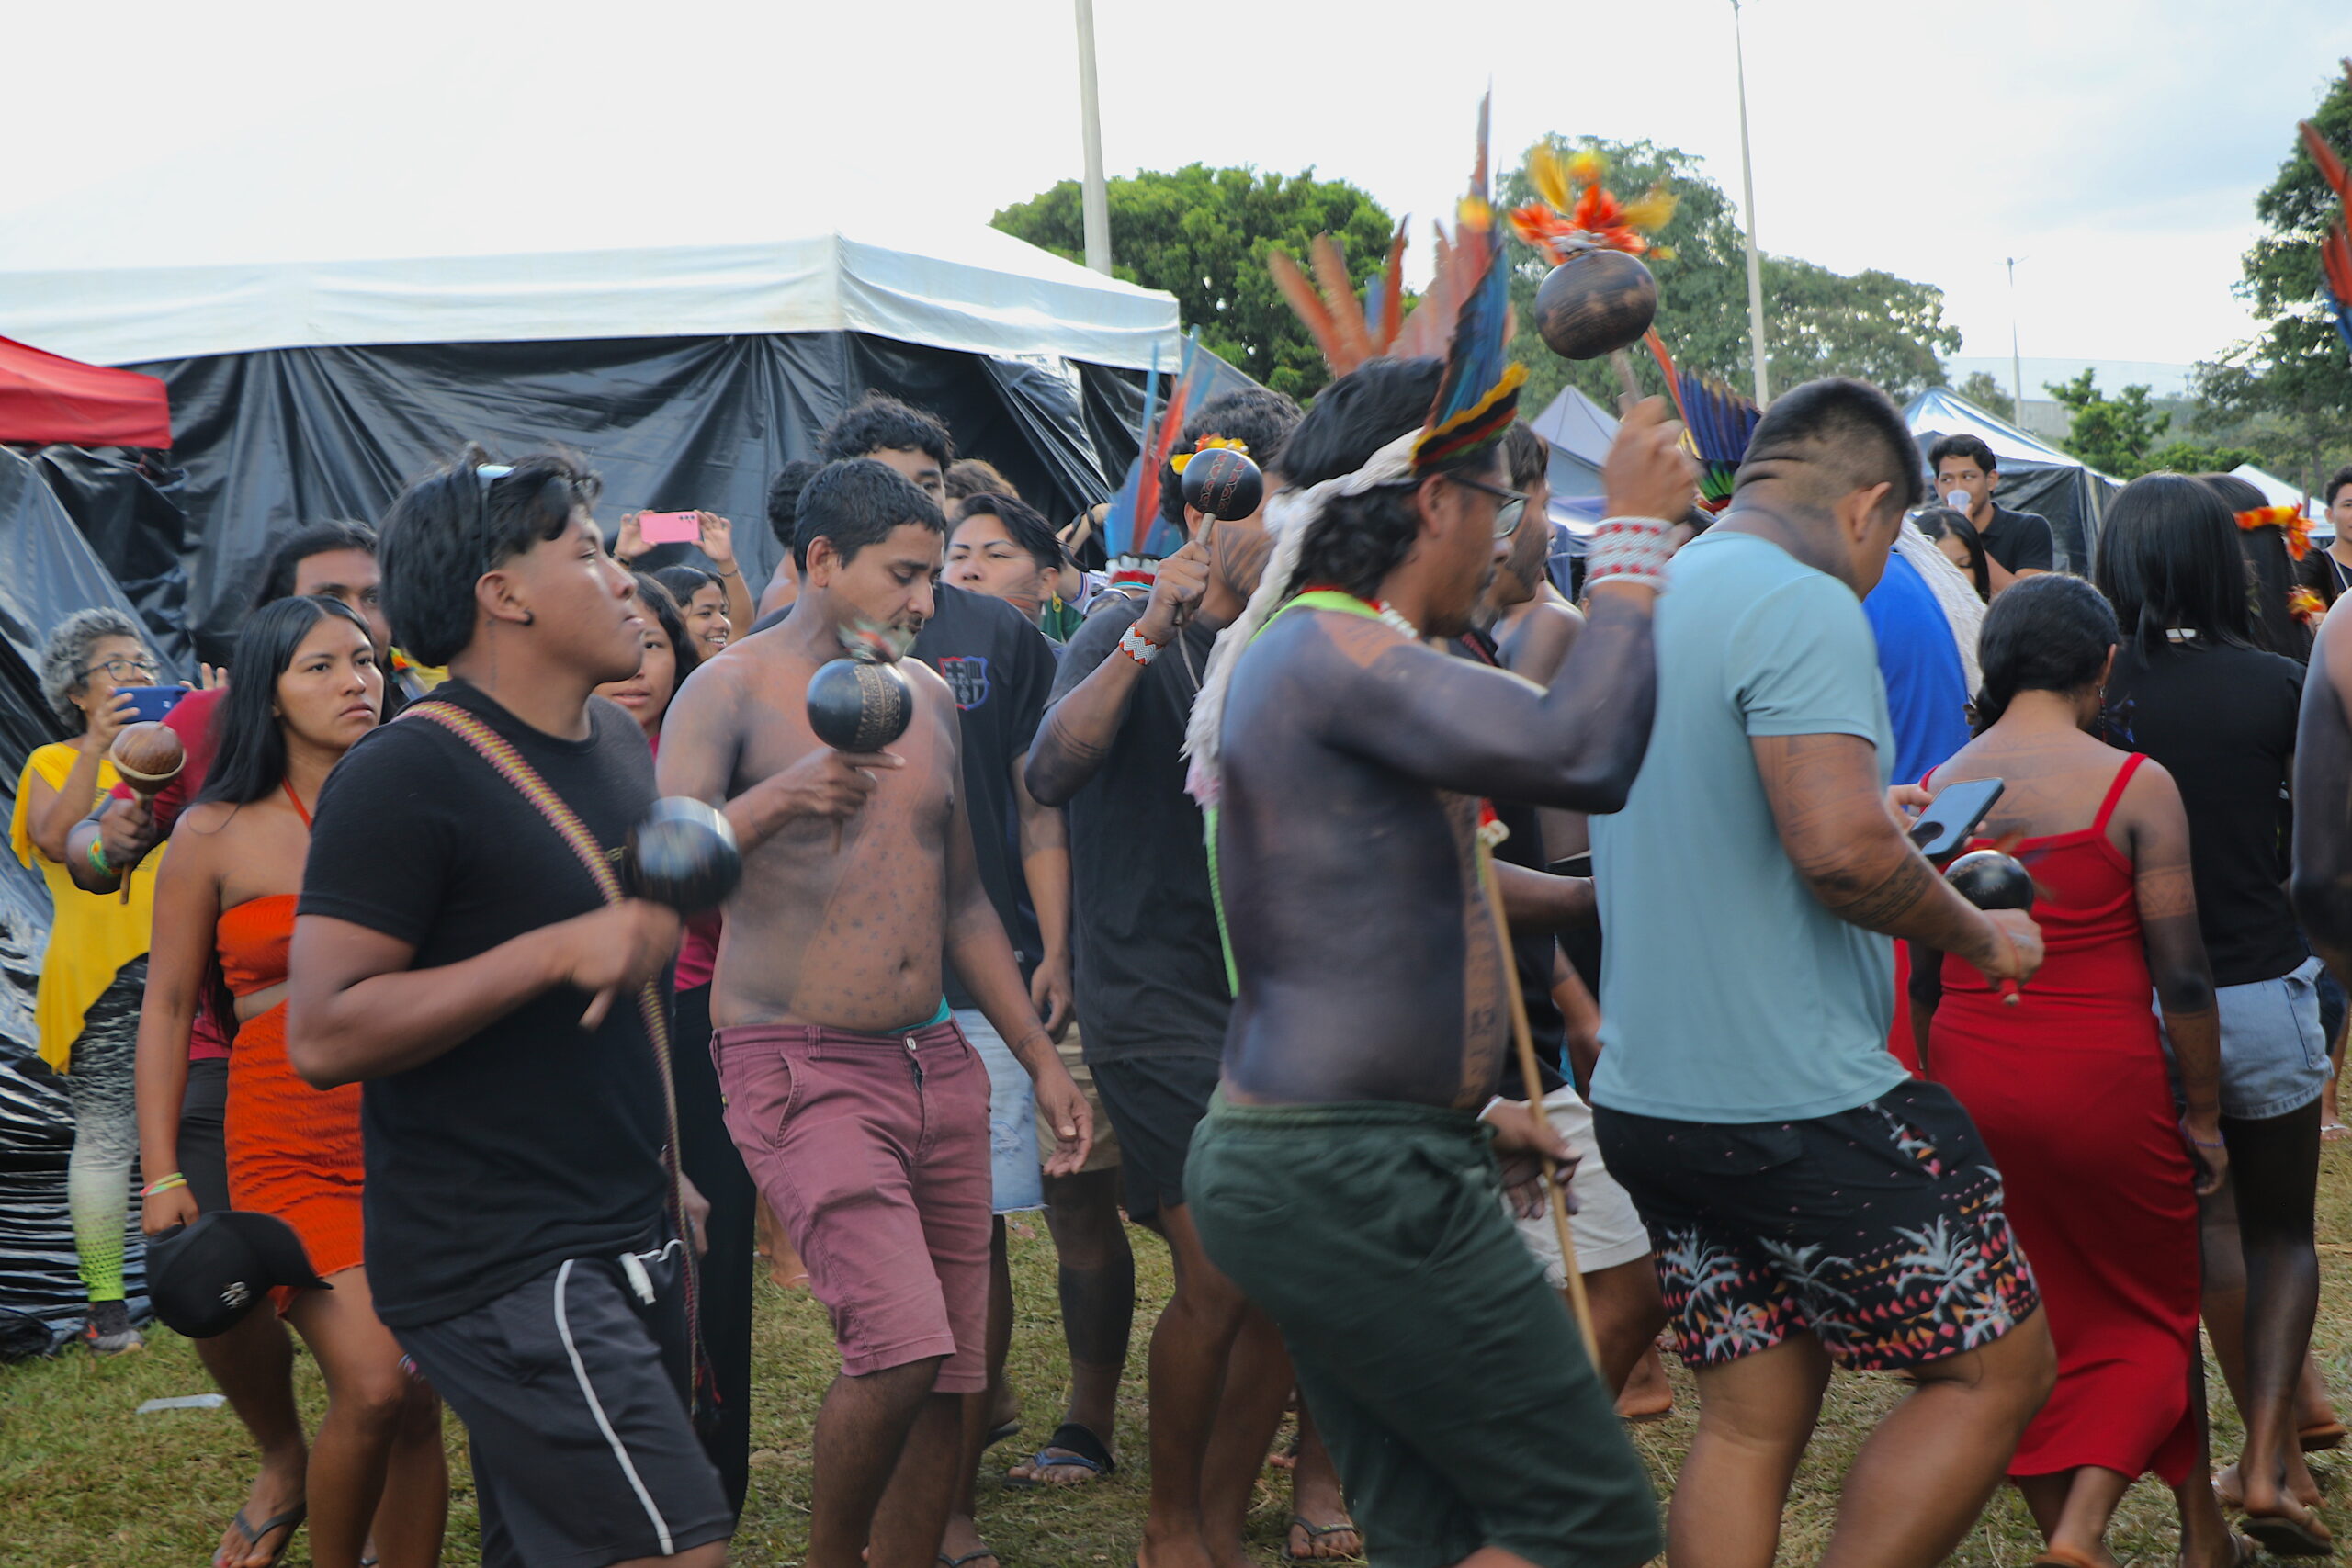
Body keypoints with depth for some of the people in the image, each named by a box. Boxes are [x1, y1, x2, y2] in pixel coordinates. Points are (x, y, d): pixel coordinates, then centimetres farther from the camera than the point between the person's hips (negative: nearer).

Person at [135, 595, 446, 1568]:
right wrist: (161, 1176, 0)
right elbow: (167, 1006, 5)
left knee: (418, 1408, 2)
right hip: (292, 1146, -3)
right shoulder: (217, 834, 2)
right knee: (372, 1388, -17)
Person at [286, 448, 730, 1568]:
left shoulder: (619, 743, 13)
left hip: (625, 1247, 9)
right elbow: (324, 1035, -22)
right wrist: (560, 951, -25)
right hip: (500, 1264, -9)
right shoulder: (407, 775, -15)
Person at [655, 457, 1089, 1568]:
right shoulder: (734, 691, -5)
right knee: (899, 1349, -19)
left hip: (936, 1060, 7)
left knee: (952, 1378, 4)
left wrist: (1040, 1057, 19)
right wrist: (775, 801, -36)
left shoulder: (927, 698, 14)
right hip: (799, 1067, -7)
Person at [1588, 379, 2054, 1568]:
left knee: (1748, 1422, 14)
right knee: (1998, 1369, 4)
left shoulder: (1649, 606, 14)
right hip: (1800, 1103, -9)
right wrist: (1980, 936, -8)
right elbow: (1841, 849, -25)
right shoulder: (1805, 605, -14)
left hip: (1650, 1098, 9)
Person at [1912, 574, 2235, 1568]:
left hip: (1972, 1077, 4)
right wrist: (2203, 1117, 2)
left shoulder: (1940, 790, 2)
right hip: (2101, 1080, -4)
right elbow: (2181, 976, -8)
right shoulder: (2137, 786, -10)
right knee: (2153, 1312, 13)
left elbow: (1921, 975, 9)